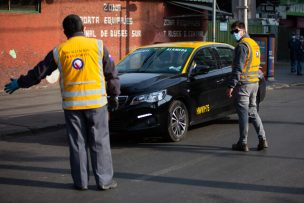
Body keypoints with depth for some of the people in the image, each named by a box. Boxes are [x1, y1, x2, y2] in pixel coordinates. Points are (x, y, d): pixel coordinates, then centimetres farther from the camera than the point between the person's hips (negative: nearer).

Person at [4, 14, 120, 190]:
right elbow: (111, 73, 4)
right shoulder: (97, 45, 1)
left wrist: (19, 83, 24)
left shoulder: (59, 51, 4)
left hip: (71, 104, 1)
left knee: (77, 143, 10)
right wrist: (114, 95, 14)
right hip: (96, 102, -1)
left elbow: (39, 72, 10)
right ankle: (105, 180, 8)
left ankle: (81, 181, 13)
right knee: (100, 142, 5)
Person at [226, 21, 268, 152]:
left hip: (243, 84, -9)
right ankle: (262, 140, 12)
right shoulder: (254, 43, 16)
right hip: (255, 82, 9)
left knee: (243, 113, -2)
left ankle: (243, 143, 4)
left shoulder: (242, 45, -14)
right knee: (252, 111, 15)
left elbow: (238, 68, -20)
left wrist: (231, 86, -18)